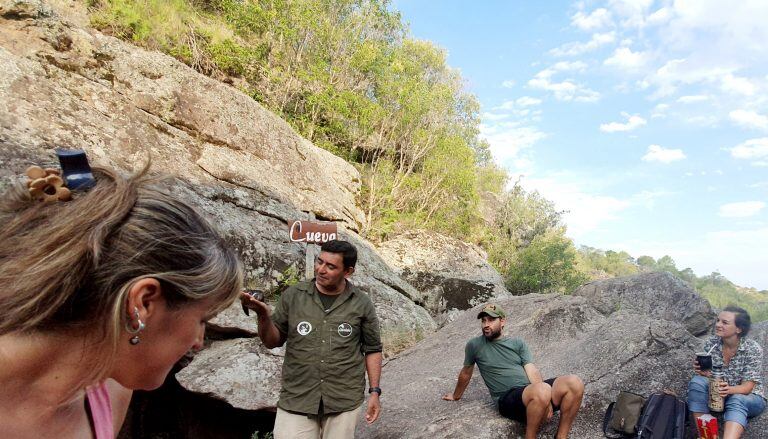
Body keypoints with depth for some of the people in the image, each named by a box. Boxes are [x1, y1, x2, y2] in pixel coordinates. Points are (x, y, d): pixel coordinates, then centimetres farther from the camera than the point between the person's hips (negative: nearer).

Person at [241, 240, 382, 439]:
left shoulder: (362, 304, -3)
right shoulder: (292, 296, -2)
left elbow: (372, 349, 5)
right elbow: (274, 341, 3)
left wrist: (374, 392, 1)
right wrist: (263, 315, -14)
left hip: (344, 401, 0)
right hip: (296, 399, 1)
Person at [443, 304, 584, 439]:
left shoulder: (518, 343, 14)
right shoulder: (474, 345, 7)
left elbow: (532, 370, 1)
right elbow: (466, 373, 21)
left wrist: (545, 399, -16)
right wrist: (456, 396, 34)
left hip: (533, 391, 4)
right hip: (508, 399, -4)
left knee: (574, 383, -23)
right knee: (543, 390, -37)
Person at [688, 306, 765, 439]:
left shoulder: (752, 349, -17)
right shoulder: (711, 343, -9)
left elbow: (747, 387, -19)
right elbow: (707, 373, 0)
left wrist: (729, 389, -41)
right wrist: (701, 371, -25)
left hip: (748, 397, -3)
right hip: (718, 394, 3)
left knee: (737, 401, -36)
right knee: (697, 381, -26)